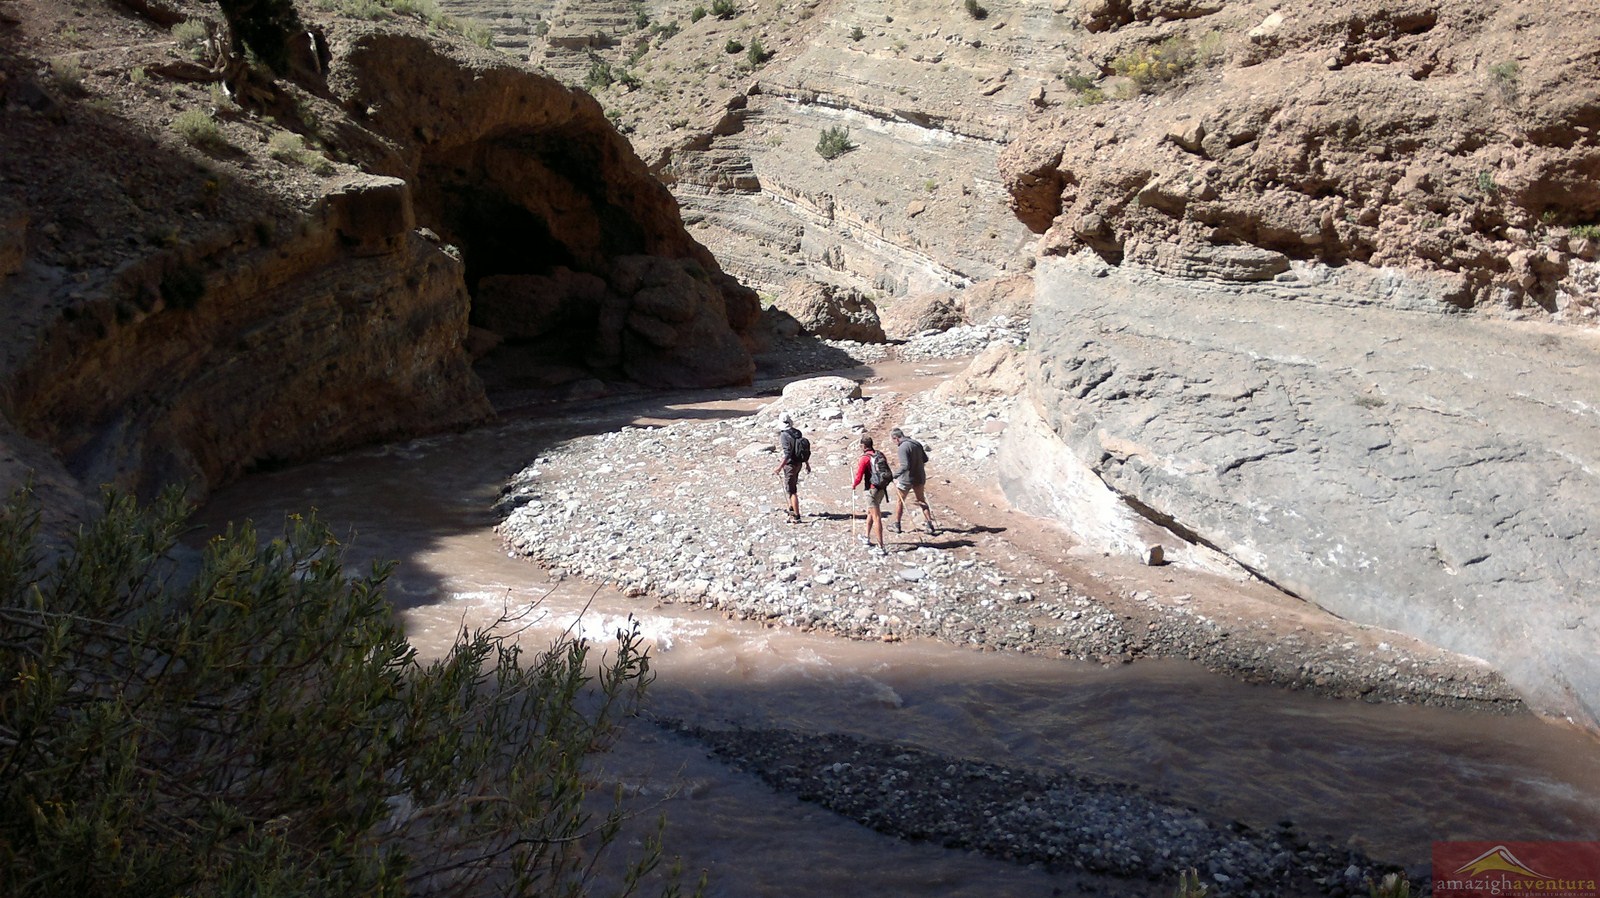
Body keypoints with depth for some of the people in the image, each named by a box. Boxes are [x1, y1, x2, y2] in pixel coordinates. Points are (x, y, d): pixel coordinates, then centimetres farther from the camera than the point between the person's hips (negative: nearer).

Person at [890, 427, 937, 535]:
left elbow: (905, 466, -29)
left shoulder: (903, 447, -22)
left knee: (899, 501, 13)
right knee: (922, 501, 18)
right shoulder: (917, 443, 2)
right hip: (920, 477, 7)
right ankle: (930, 526, 13)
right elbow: (925, 459, 11)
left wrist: (895, 476, -22)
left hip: (906, 478, -7)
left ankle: (897, 526, 22)